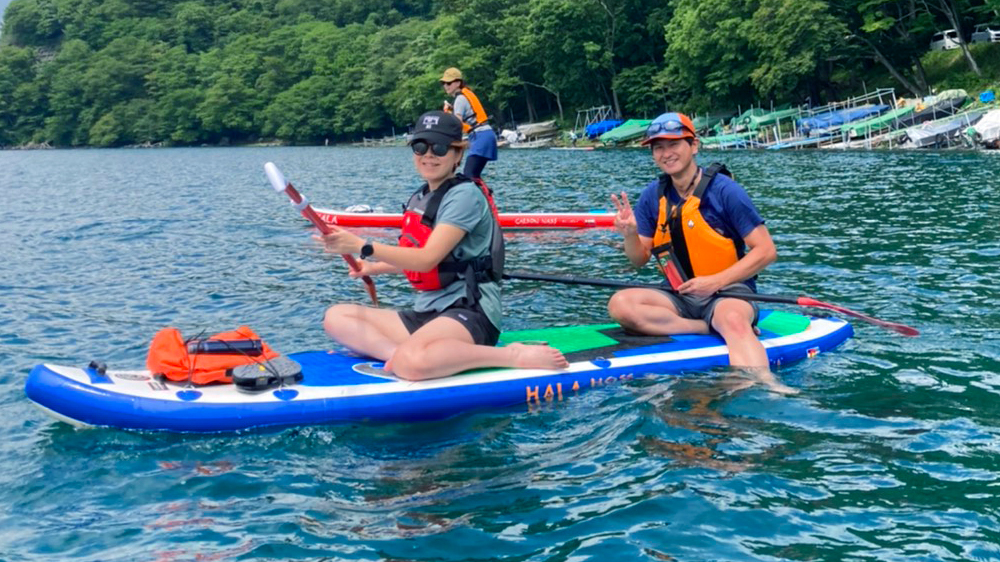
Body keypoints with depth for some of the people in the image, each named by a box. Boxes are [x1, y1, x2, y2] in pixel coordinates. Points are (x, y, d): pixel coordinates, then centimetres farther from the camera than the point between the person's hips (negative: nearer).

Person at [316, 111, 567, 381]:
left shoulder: (464, 195, -10)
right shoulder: (420, 198, 14)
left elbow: (427, 259, -20)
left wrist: (361, 246, -24)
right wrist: (375, 267, 17)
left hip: (469, 313, -8)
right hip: (426, 314, 9)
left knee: (412, 362, -39)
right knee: (336, 317, -4)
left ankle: (515, 355, -23)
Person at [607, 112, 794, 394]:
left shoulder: (725, 190, -8)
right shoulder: (653, 196, 5)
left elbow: (766, 250, -9)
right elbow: (640, 260, 8)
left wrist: (715, 281, -17)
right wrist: (631, 235, -15)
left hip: (728, 292, -5)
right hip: (680, 297, 5)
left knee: (733, 319, -39)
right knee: (620, 304, -22)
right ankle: (712, 329, -21)